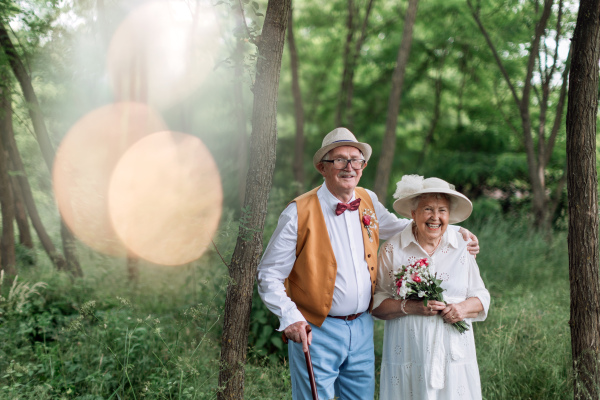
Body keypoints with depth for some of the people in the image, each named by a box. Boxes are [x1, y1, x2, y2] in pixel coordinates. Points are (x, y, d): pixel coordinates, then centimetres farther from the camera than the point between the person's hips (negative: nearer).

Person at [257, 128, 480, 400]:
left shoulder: (368, 201, 5)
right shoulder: (299, 213, -12)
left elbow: (395, 227, 24)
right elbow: (269, 275, -9)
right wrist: (289, 317, -23)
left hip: (362, 327, 6)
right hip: (316, 331, -5)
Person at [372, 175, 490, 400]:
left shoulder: (462, 248, 7)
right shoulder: (392, 250, 0)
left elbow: (481, 297, 11)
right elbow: (376, 303, 0)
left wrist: (464, 308, -10)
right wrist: (408, 307, -16)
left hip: (454, 354, 2)